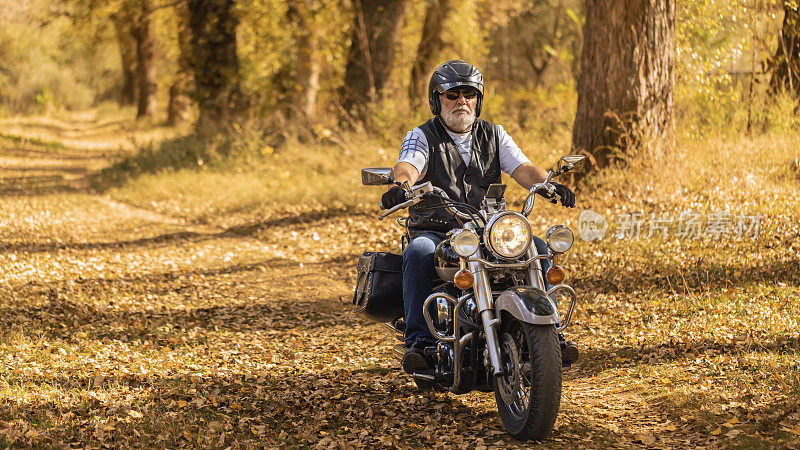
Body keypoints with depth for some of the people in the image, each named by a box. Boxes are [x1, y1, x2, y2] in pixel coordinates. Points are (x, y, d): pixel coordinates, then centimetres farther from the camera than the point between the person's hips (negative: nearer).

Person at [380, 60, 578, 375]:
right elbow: (407, 166, -17)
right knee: (418, 253, -36)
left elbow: (523, 168, 1)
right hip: (435, 231, -3)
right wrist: (401, 185, -42)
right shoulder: (422, 136, 4)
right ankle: (418, 340, -35)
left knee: (538, 248, -19)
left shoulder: (493, 135, 15)